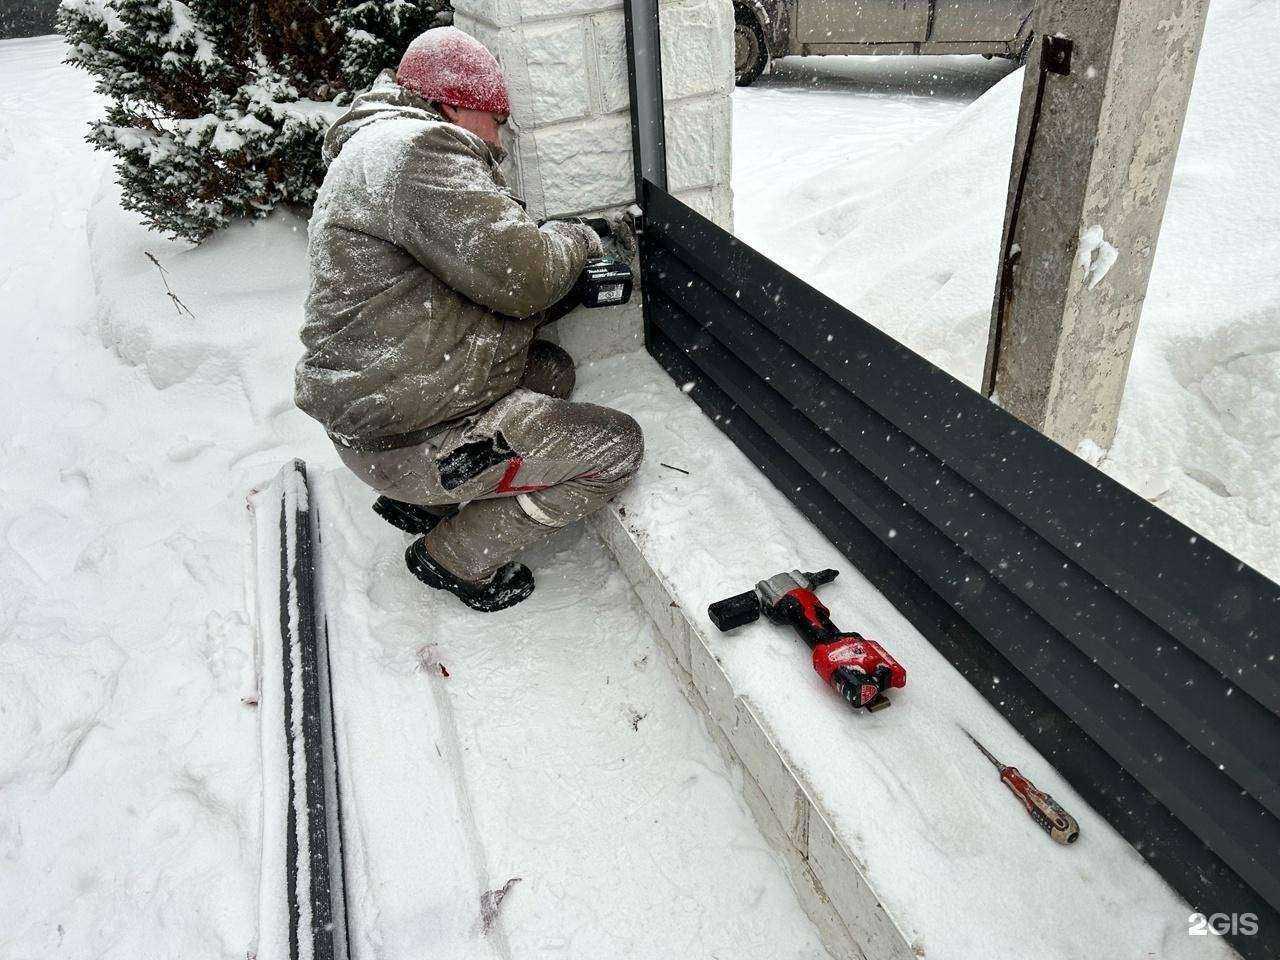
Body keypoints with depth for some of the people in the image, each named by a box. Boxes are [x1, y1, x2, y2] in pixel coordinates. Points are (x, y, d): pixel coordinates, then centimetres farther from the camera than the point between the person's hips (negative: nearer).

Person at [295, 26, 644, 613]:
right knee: (618, 445, -5)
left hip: (373, 401, 11)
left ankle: (422, 502, 20)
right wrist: (572, 239, -3)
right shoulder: (415, 147, -18)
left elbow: (484, 290, 17)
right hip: (407, 439, -11)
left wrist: (569, 290, 7)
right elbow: (517, 272, -24)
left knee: (552, 368, 24)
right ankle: (458, 558, 6)